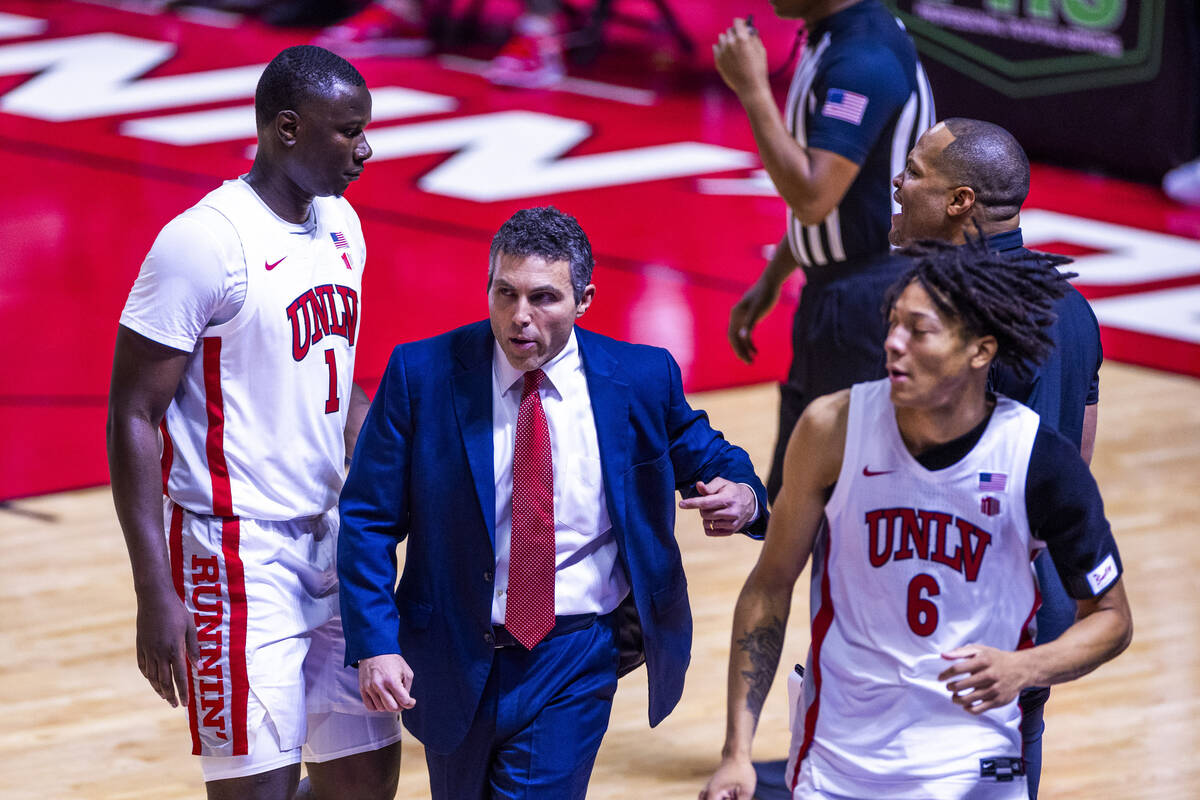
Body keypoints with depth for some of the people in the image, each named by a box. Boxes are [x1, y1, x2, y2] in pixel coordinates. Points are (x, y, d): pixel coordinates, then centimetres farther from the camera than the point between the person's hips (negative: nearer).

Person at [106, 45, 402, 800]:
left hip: (332, 540, 8)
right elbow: (133, 417, -15)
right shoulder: (206, 242, -16)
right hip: (237, 555, -8)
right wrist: (156, 594, -19)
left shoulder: (341, 226, 9)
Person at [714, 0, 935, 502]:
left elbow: (812, 198, -29)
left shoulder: (864, 57, -23)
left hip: (866, 307, -10)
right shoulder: (827, 41, 10)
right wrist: (770, 281, 22)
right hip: (832, 294, 10)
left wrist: (752, 89, -24)